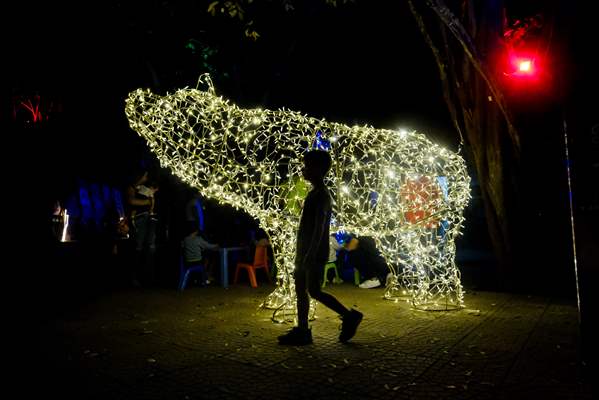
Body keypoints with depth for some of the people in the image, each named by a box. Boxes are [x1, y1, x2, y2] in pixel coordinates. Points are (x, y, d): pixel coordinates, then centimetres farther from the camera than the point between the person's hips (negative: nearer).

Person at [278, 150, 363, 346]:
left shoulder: (322, 195, -14)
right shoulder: (314, 194, 15)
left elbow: (319, 228, -20)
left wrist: (310, 255, -24)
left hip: (315, 253, -10)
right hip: (305, 252, 10)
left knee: (314, 291, -5)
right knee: (300, 290, 9)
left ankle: (349, 316, 8)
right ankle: (302, 331, 16)